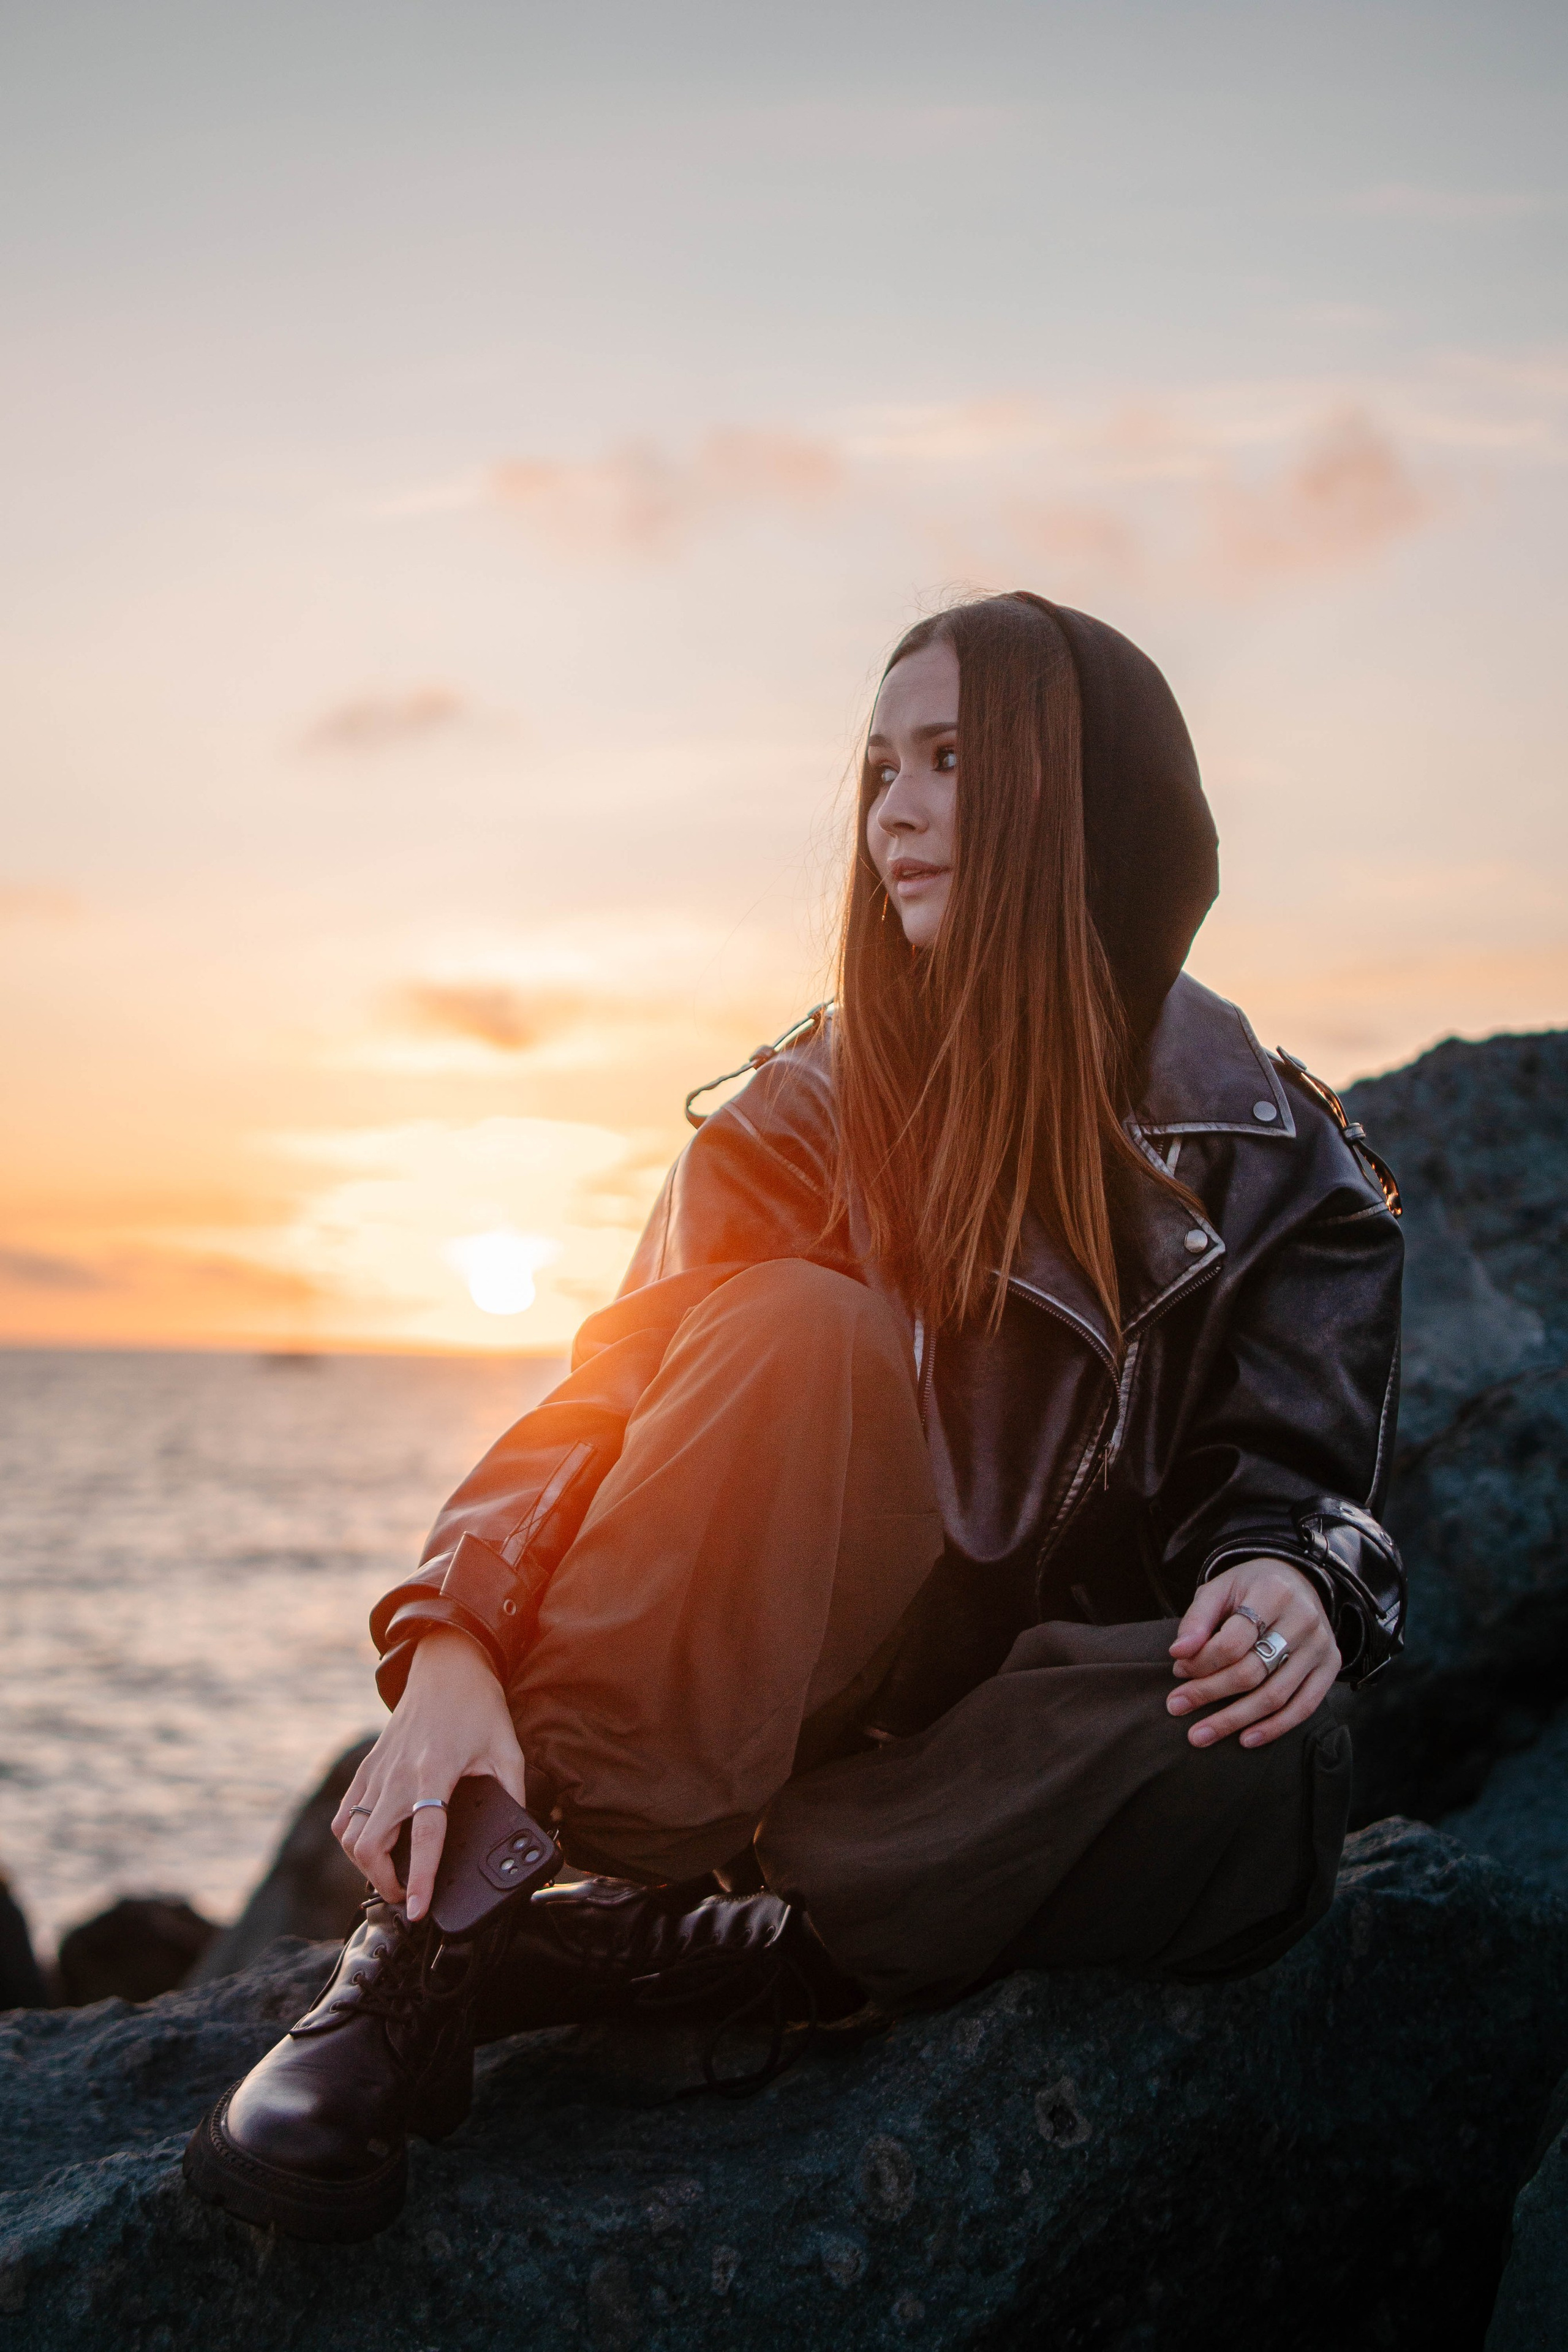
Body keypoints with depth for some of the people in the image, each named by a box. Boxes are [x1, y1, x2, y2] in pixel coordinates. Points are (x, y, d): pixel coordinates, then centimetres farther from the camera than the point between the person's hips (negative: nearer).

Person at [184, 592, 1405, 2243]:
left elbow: (1300, 1486, -5)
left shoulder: (1279, 1168, 0)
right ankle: (441, 1915, -26)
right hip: (756, 1716, -1)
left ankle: (597, 1949, -26)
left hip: (1018, 1742, 1)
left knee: (1255, 1768, -33)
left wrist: (1291, 1584, -30)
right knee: (800, 1333, -29)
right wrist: (456, 1644, -28)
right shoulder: (818, 1105, -1)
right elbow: (615, 1393, -10)